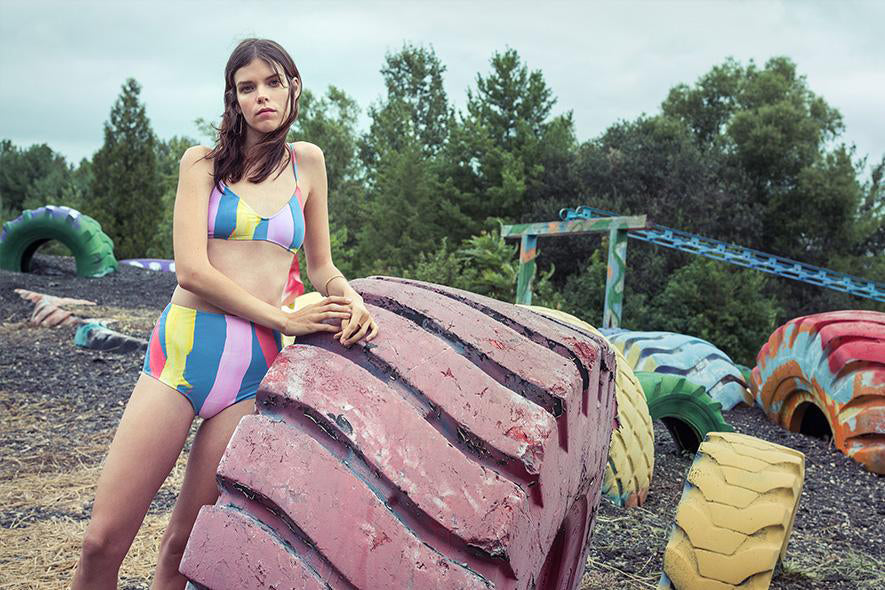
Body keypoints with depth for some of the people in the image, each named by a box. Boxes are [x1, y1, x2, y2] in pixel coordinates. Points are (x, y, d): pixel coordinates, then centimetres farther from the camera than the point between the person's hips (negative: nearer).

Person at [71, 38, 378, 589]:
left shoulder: (307, 163, 13)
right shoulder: (203, 162, 6)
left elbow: (320, 265, 21)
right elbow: (192, 269, -5)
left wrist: (351, 297, 0)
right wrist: (285, 319, -9)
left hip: (254, 368, 2)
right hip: (183, 348, -1)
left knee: (185, 544, 4)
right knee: (103, 542, -4)